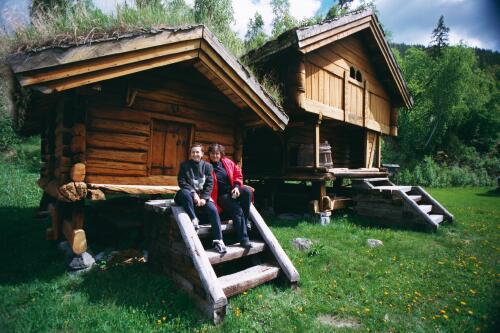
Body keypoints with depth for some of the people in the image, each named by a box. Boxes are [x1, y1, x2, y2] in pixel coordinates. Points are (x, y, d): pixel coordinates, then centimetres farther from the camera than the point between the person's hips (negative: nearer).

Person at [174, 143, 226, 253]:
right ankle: (193, 219, -25)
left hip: (203, 196, 1)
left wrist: (204, 198, -15)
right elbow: (182, 182, -5)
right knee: (184, 192, -37)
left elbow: (210, 184, 0)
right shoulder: (184, 165, 3)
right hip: (189, 194, -1)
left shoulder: (207, 166, 7)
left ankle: (218, 240, -19)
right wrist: (194, 193, -19)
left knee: (213, 209, -25)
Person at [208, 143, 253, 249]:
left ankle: (244, 222, -15)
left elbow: (238, 175, 12)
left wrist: (236, 187, -5)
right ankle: (243, 239, -19)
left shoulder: (228, 162, 7)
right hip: (221, 195, -4)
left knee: (247, 191, -27)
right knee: (237, 210, -27)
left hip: (232, 190, 4)